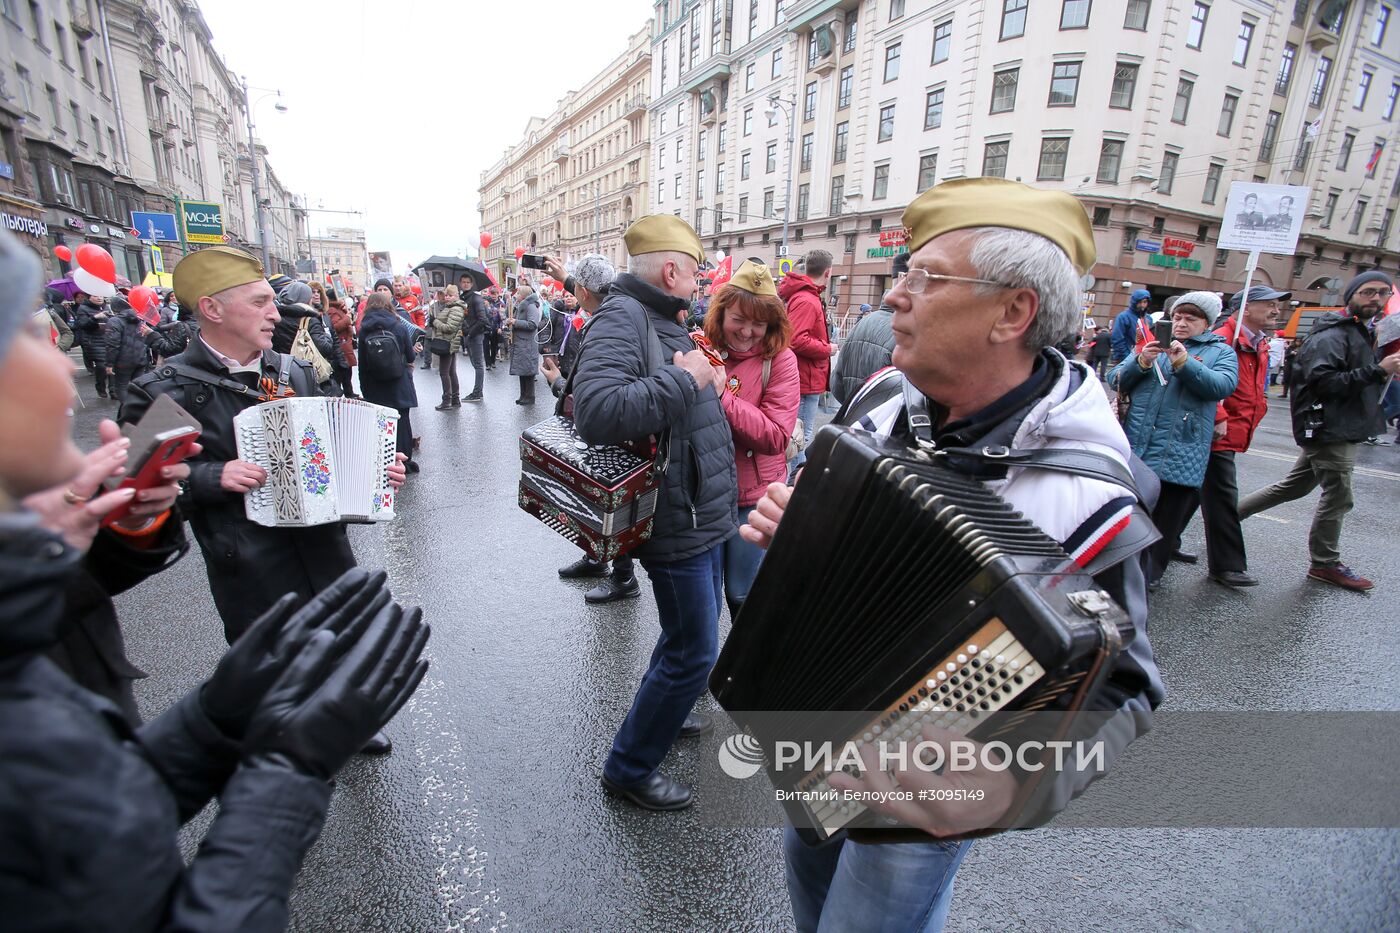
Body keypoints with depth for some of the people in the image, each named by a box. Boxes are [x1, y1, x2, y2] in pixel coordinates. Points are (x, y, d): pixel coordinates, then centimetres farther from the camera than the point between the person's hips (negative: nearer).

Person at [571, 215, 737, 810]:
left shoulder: (663, 319, 13)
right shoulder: (623, 318, -19)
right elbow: (596, 412, -36)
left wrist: (707, 380, 7)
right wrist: (684, 379, -27)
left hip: (702, 515, 10)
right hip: (677, 523, -10)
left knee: (691, 631, 26)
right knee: (694, 651, 2)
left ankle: (661, 712, 50)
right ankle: (629, 767, 22)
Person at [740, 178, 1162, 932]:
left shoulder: (1081, 496, -30)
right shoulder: (886, 398, -11)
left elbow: (1117, 689, -25)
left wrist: (1015, 789, -41)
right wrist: (784, 521, -15)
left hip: (923, 788, -5)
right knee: (807, 865, 30)